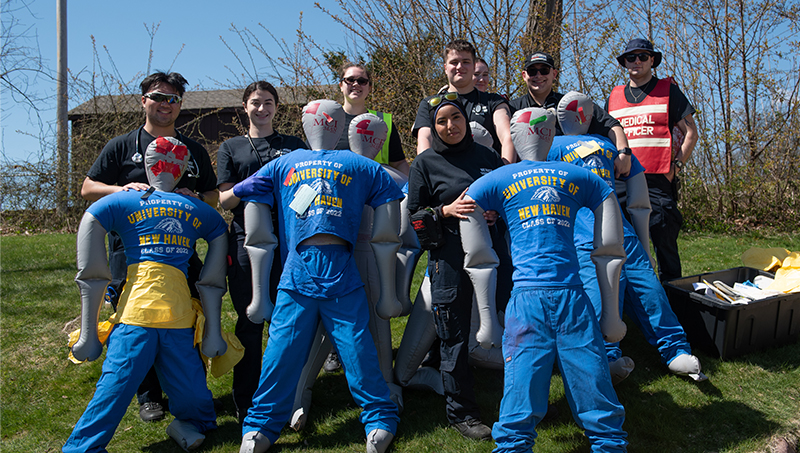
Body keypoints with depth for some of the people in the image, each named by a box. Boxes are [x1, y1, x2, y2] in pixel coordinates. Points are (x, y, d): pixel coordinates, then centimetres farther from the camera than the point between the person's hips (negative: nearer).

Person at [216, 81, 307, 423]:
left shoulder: (295, 146, 16)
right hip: (245, 241, 0)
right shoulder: (230, 148, 15)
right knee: (249, 321, 2)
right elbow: (224, 201, 6)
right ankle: (246, 403, 13)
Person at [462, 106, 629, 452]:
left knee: (519, 416, -1)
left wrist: (488, 321, 14)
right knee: (597, 404, 7)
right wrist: (611, 316, 23)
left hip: (527, 300, -1)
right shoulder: (583, 180, 16)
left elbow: (479, 260, 10)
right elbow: (609, 253, 18)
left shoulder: (493, 183, 11)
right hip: (573, 298, 2)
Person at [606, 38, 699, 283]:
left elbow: (690, 132, 5)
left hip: (659, 180, -3)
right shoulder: (614, 96, 17)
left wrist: (675, 167, -5)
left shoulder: (668, 90, 7)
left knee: (664, 241, -3)